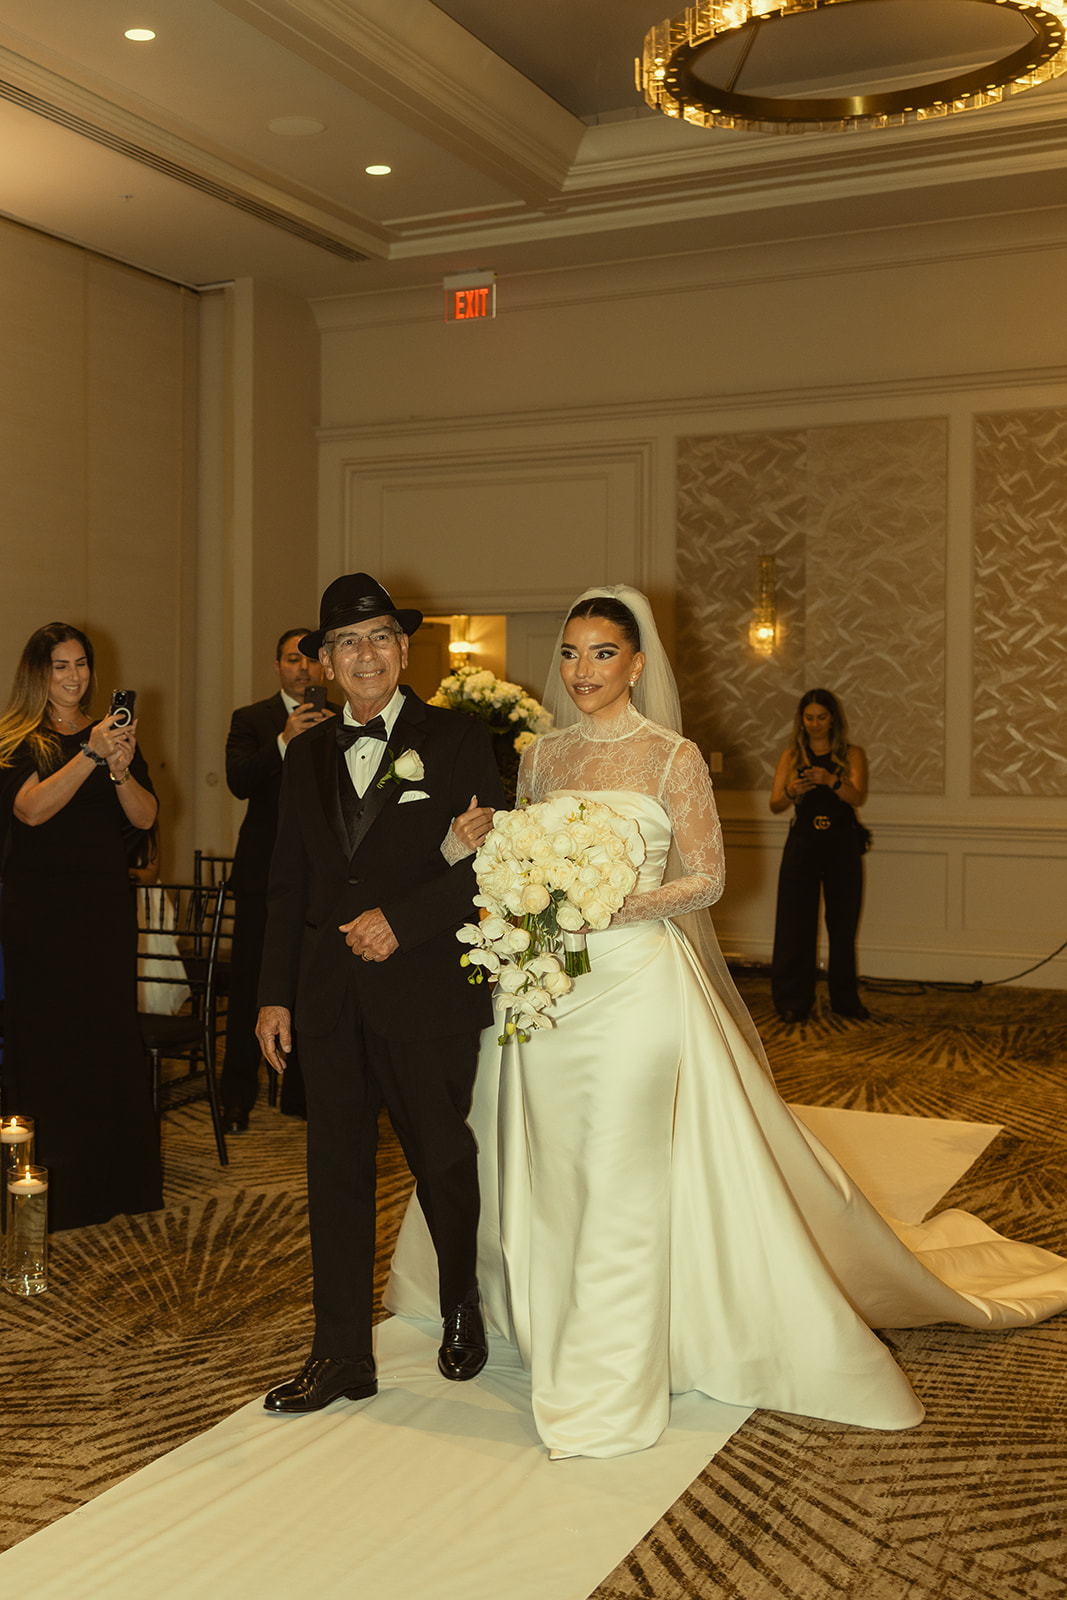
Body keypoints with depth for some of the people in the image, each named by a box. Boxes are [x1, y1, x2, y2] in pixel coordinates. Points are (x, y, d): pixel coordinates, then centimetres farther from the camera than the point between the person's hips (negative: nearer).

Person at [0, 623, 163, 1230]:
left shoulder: (114, 732, 11)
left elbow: (145, 817, 2)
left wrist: (121, 768, -17)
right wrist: (91, 756, -27)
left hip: (107, 905, 3)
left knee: (112, 1035, 3)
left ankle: (118, 1181, 14)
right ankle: (55, 1189, 6)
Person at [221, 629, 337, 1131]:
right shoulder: (250, 720, 4)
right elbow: (239, 782, -14)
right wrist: (285, 740, -26)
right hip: (265, 873, -2)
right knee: (249, 986, 0)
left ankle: (299, 1093, 21)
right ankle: (236, 1099, 10)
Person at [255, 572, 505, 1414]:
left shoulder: (457, 740, -1)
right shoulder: (308, 754, 12)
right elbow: (288, 882, 13)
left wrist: (402, 921, -15)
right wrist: (275, 992, 8)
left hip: (427, 990, -4)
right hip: (329, 995, 4)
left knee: (443, 1163, 9)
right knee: (336, 1169, 7)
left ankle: (463, 1313, 35)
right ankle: (341, 1355, 17)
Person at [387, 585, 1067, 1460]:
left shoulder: (672, 756, -5)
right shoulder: (543, 755, 10)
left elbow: (705, 878, -6)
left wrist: (614, 907, -19)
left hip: (633, 982, -5)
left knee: (621, 1174, -2)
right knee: (548, 1168, 12)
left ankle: (609, 1382, 11)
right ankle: (557, 1328, 33)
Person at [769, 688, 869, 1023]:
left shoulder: (851, 755, 3)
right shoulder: (791, 756, 6)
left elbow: (858, 797, -13)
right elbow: (774, 804, -2)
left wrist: (831, 781, -32)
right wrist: (790, 793, -24)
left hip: (842, 844, 0)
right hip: (803, 842, 0)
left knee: (843, 923, 5)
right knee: (795, 921, -3)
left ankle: (845, 999, 18)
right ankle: (792, 1001, 4)